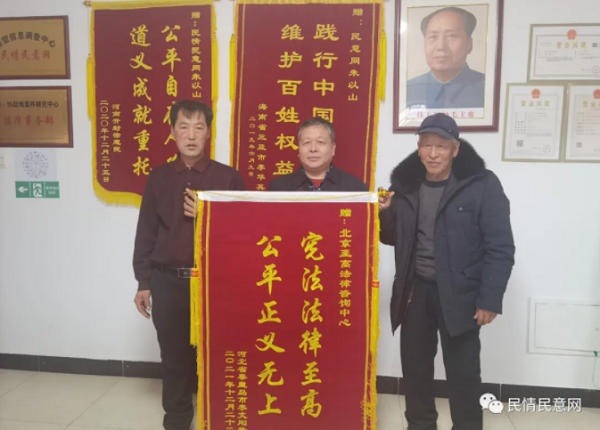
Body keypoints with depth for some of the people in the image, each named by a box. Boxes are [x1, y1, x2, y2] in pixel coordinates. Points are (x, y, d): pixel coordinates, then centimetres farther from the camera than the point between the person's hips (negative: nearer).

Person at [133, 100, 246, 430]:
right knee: (173, 355, 12)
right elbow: (146, 232, 7)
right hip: (167, 281, 2)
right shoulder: (159, 178, 4)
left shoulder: (228, 178, -3)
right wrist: (144, 282, 5)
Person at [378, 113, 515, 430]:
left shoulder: (482, 184, -10)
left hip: (458, 295, -4)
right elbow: (394, 238, 11)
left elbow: (500, 248, -11)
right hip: (414, 291, 4)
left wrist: (489, 300, -14)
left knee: (463, 374, 6)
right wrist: (383, 214, -8)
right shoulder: (405, 184, 3)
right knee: (414, 367, 15)